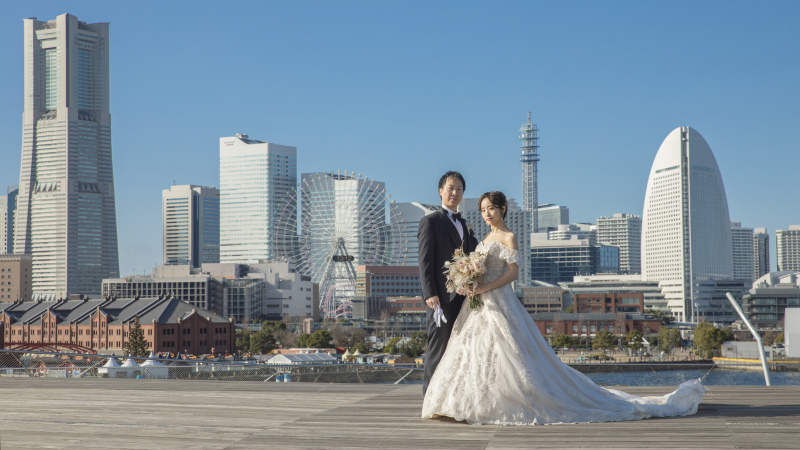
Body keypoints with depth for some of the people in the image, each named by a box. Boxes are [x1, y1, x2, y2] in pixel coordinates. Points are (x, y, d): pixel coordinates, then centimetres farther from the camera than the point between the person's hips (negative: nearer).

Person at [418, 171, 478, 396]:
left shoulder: (462, 223, 21)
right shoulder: (431, 221, -1)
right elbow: (425, 260, -9)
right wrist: (430, 294, -18)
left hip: (462, 297, 7)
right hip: (442, 296, -7)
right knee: (438, 346, -6)